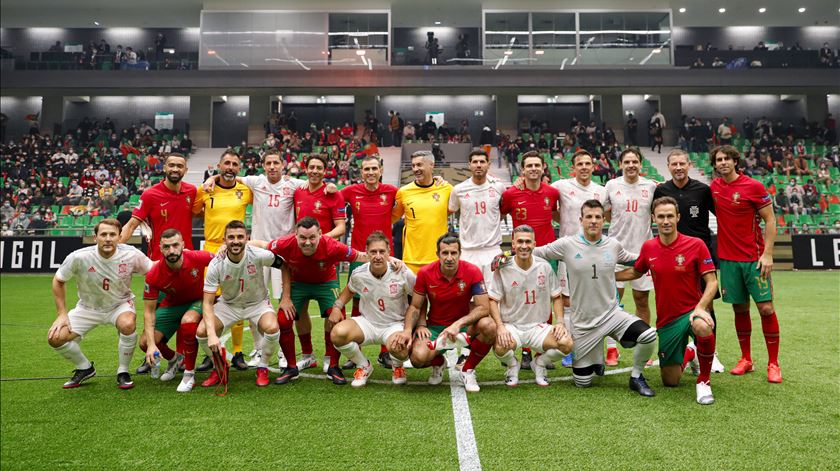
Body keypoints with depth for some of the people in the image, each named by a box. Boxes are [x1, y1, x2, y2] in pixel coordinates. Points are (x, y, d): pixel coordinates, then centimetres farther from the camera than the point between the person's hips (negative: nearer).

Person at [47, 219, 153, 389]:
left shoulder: (131, 255, -23)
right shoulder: (79, 257, -22)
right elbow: (58, 281, -4)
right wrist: (61, 314, -6)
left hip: (120, 304, -2)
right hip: (88, 307, 2)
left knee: (128, 324, -34)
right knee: (55, 337, -14)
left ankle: (123, 372, -8)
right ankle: (85, 368, 16)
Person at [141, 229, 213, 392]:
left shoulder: (197, 258, -27)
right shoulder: (153, 275, -24)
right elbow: (149, 312, -18)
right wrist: (151, 344, -25)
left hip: (198, 301, -2)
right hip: (171, 305, 3)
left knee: (188, 322, -36)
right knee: (145, 343, -11)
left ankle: (189, 373, -16)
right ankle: (174, 359, 26)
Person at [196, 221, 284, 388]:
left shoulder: (259, 255, -25)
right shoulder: (216, 265, -23)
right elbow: (207, 302, -21)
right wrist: (212, 335, -34)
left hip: (258, 303, -1)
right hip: (228, 304, 2)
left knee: (272, 328, -31)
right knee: (201, 331, -21)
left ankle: (262, 368, -1)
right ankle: (220, 367, 10)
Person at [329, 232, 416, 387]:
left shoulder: (403, 273, -17)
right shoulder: (358, 274, -8)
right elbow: (349, 290, 16)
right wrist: (337, 306, -2)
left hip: (395, 325, -2)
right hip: (367, 323, 3)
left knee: (399, 349, -37)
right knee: (338, 333, -28)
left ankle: (397, 367, 8)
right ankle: (363, 366, 4)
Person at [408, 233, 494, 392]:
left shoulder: (472, 271, -14)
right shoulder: (425, 273, -10)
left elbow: (484, 307, -18)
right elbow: (415, 306, -1)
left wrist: (458, 324, -30)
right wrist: (419, 326, -21)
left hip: (464, 326, 0)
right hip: (435, 327, 0)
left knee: (488, 326, -32)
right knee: (418, 358, -29)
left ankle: (468, 370, -3)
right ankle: (438, 363, 14)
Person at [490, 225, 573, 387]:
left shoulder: (545, 267, -1)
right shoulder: (503, 269, -8)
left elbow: (556, 297, 8)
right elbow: (493, 300, -5)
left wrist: (560, 322, -5)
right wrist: (500, 326, -19)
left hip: (539, 326, 2)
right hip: (511, 326, -2)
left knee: (567, 343, -23)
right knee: (500, 348, -34)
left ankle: (539, 363, 12)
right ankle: (512, 365, 8)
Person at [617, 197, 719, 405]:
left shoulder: (696, 245, -11)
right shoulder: (648, 247, 0)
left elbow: (712, 282, -12)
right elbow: (636, 272, 18)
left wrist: (700, 308, -27)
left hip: (692, 311, -3)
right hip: (666, 320, 3)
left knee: (703, 327, -41)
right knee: (670, 382, 9)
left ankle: (704, 380, -14)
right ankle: (689, 354, 44)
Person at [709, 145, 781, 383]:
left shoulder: (754, 186, -6)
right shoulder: (713, 187, 5)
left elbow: (770, 221, -5)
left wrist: (767, 254, -13)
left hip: (754, 258, -3)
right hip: (728, 259, 3)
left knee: (766, 308, -2)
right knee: (740, 308, 9)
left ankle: (773, 363, 10)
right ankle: (746, 359, 21)